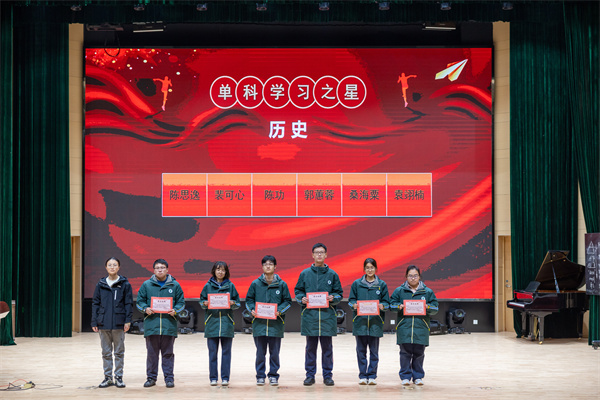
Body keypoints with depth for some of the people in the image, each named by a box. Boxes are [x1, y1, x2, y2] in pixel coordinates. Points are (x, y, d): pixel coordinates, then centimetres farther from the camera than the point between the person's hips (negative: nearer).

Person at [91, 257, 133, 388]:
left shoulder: (125, 284, 0)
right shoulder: (100, 285, 6)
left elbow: (129, 303, 0)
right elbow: (95, 303, 8)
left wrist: (127, 321, -7)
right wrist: (94, 322, 2)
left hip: (119, 323, -2)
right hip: (104, 323, 2)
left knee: (119, 352, 4)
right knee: (106, 352, 7)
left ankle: (119, 377, 11)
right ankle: (108, 377, 13)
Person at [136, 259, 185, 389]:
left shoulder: (175, 285, 6)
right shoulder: (147, 285, 7)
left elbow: (181, 302, 8)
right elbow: (140, 301, 10)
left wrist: (175, 310, -11)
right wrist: (145, 309, -10)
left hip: (169, 325, 0)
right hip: (151, 324, 0)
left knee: (168, 353, 4)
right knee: (152, 353, 5)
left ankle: (169, 378, 10)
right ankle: (151, 377, 14)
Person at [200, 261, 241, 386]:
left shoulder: (230, 286, 7)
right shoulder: (208, 286, 7)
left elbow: (237, 303, 9)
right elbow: (201, 301, 11)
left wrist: (232, 303, -12)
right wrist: (205, 304, -10)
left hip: (226, 322, 0)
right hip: (212, 321, 0)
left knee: (226, 351, 1)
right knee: (212, 351, 2)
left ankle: (225, 378, 5)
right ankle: (213, 378, 8)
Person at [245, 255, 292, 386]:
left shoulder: (282, 284, 3)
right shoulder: (255, 284, 5)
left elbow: (288, 301, 6)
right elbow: (249, 300, 10)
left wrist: (279, 311, -10)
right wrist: (252, 310, -8)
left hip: (276, 323, 0)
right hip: (259, 322, 0)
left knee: (274, 352, 3)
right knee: (260, 352, 4)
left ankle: (273, 375, 13)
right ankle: (260, 376, 12)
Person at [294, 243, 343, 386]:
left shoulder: (332, 274, 7)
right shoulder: (305, 274, 7)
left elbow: (339, 293, 10)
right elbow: (297, 291, 12)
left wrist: (333, 298, -10)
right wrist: (302, 299, -8)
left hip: (327, 315, 0)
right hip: (310, 315, 0)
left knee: (327, 347, 3)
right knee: (310, 347, 4)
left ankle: (327, 375, 10)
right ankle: (310, 375, 11)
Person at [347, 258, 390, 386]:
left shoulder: (382, 285, 7)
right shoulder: (356, 284, 7)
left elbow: (387, 302, 7)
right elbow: (351, 300, 8)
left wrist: (382, 306, -14)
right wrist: (354, 305, -13)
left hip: (375, 321, 0)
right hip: (360, 321, 0)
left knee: (374, 350, 2)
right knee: (361, 350, 2)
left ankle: (372, 375, 9)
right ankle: (362, 376, 9)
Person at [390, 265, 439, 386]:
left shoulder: (427, 292, 8)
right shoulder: (399, 291, 7)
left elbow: (435, 308, 7)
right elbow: (392, 304, 8)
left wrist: (428, 307, -13)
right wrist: (399, 307, -12)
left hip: (421, 327, 1)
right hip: (404, 326, -1)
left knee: (419, 353, 4)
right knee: (405, 353, 0)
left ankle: (418, 376, 15)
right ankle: (405, 377, 8)